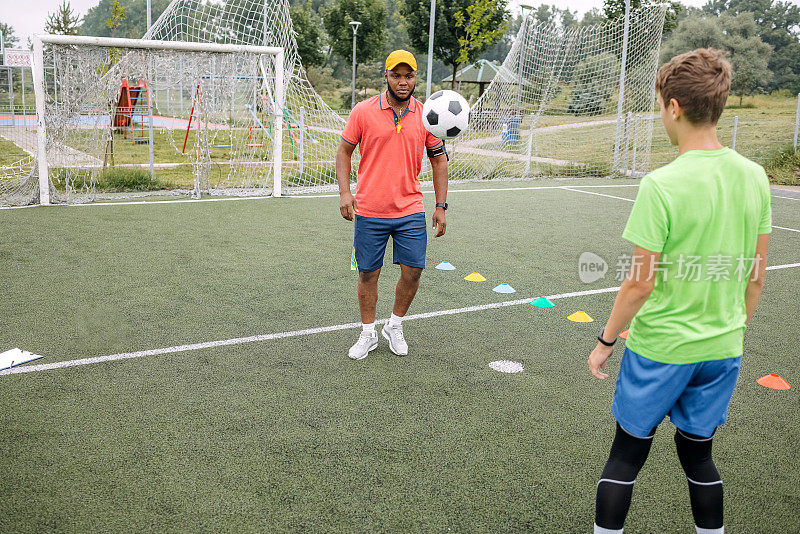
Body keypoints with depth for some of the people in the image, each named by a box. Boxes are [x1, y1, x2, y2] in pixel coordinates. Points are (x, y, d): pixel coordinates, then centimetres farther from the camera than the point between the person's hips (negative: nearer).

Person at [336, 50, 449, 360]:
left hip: (411, 210, 2)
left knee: (413, 270, 0)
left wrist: (441, 206, 5)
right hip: (369, 211, -1)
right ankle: (368, 334, 24)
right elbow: (344, 151, 4)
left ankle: (395, 327, 24)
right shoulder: (363, 112, -4)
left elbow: (439, 160, 9)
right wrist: (345, 192, -8)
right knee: (368, 273, 5)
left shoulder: (426, 115, 2)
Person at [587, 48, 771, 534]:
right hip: (723, 348, 5)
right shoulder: (754, 176, -2)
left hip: (660, 350, -5)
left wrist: (606, 340, -4)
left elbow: (641, 283, -17)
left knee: (626, 456, 11)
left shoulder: (662, 184, -20)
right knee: (698, 453, 22)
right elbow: (757, 275, 6)